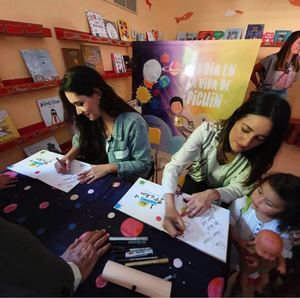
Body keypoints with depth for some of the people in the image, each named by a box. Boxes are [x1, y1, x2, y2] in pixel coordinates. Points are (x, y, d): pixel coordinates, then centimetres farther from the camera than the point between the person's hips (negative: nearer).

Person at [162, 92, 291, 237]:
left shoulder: (257, 158, -23)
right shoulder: (207, 131, -30)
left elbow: (236, 189, -18)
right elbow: (174, 166, -32)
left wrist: (213, 194, -43)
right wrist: (170, 206, -48)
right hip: (195, 183, -1)